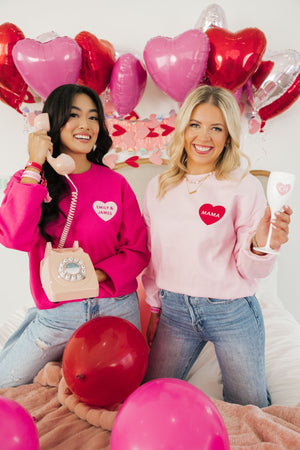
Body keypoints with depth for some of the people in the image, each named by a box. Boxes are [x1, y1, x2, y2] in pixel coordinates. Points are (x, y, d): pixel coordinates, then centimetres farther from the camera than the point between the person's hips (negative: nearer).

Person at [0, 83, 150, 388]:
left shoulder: (115, 183, -1)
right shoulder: (29, 180, -2)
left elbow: (138, 250, -1)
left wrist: (96, 275, -18)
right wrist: (35, 167, -20)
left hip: (116, 308, 1)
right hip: (56, 315, 0)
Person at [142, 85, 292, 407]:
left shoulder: (245, 187, -11)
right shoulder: (158, 188, 0)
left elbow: (249, 271, -9)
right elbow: (152, 257, 9)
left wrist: (260, 246, -30)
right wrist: (154, 310, 11)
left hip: (231, 312, -2)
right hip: (174, 309, 3)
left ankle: (231, 370, 45)